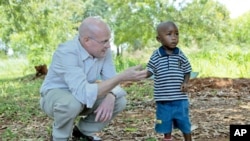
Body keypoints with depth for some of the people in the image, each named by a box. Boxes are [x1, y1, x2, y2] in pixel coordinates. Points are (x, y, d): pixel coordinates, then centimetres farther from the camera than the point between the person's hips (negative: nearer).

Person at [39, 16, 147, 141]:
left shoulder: (103, 50, -14)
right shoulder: (67, 53, -34)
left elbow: (110, 81, -11)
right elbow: (84, 94, -43)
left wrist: (110, 97, -35)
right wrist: (122, 77, -45)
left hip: (81, 94, 6)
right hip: (55, 96, -6)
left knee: (119, 101, -12)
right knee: (73, 102, -38)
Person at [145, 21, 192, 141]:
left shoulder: (181, 55, -1)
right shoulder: (156, 56, -4)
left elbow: (187, 72, 9)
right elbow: (148, 73, 1)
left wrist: (185, 83, -8)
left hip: (180, 99, 1)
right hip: (163, 100, 0)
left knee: (185, 124, 12)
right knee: (165, 125, 14)